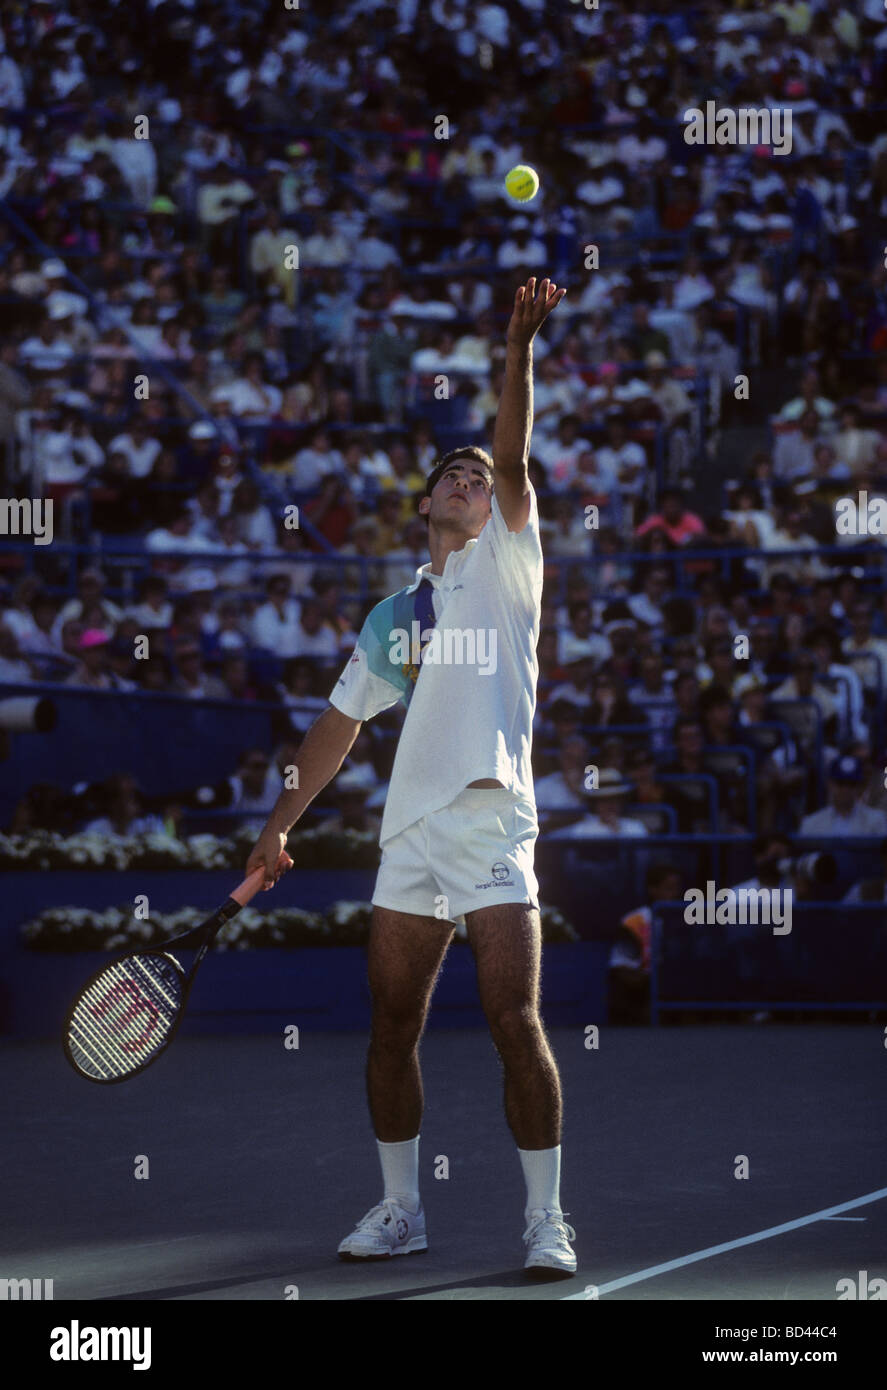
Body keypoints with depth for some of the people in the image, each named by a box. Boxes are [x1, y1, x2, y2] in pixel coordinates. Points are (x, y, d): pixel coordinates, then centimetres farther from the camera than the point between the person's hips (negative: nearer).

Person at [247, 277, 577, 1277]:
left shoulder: (503, 567, 9)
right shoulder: (391, 616, 21)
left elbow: (512, 461, -7)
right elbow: (341, 723, 24)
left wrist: (519, 346, -20)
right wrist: (281, 822, 17)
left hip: (490, 819, -5)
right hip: (408, 830, 5)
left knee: (516, 1022, -11)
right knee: (392, 1028, 5)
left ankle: (545, 1220, -4)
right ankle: (400, 1209, 18)